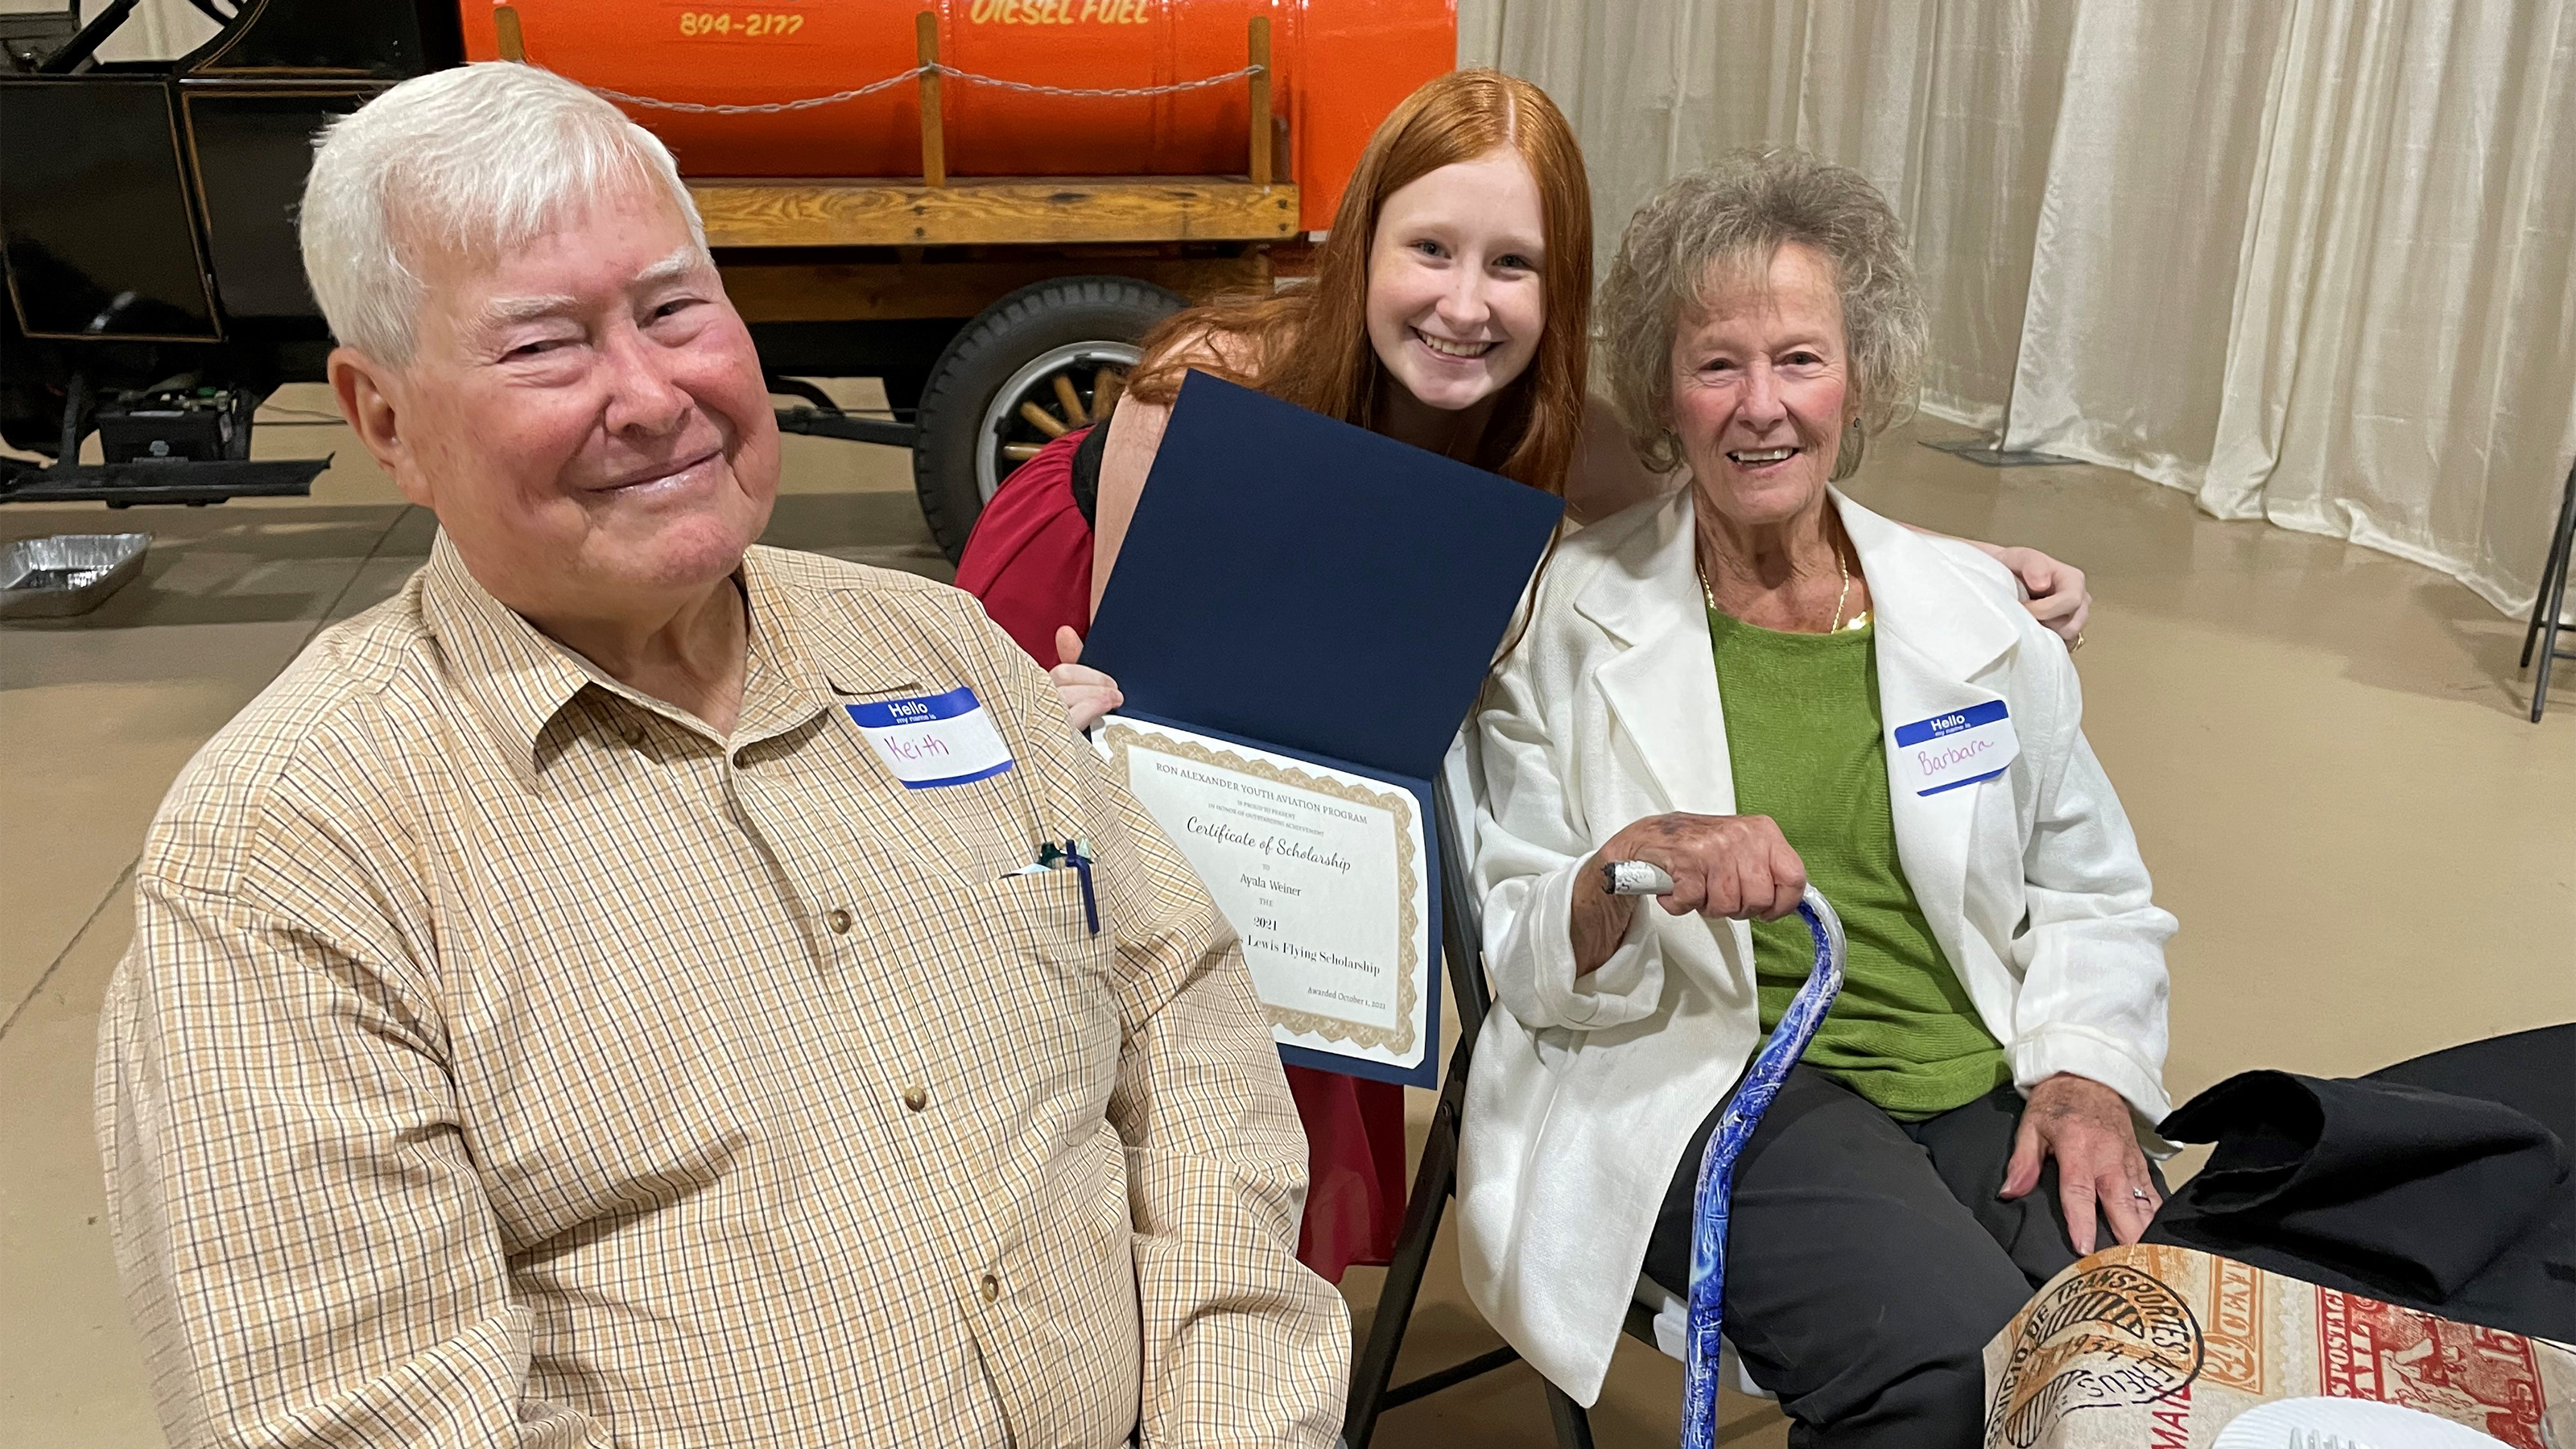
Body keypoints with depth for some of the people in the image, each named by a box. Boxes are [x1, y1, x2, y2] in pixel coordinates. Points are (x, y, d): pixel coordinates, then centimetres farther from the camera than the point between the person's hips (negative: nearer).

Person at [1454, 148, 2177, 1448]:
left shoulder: (1976, 610, 10)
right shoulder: (1570, 619, 1)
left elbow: (2092, 895, 15)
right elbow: (1514, 959, -1)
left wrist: (2089, 1075, -3)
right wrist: (1630, 866, -22)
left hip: (1990, 1086, 4)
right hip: (1719, 1084, -3)